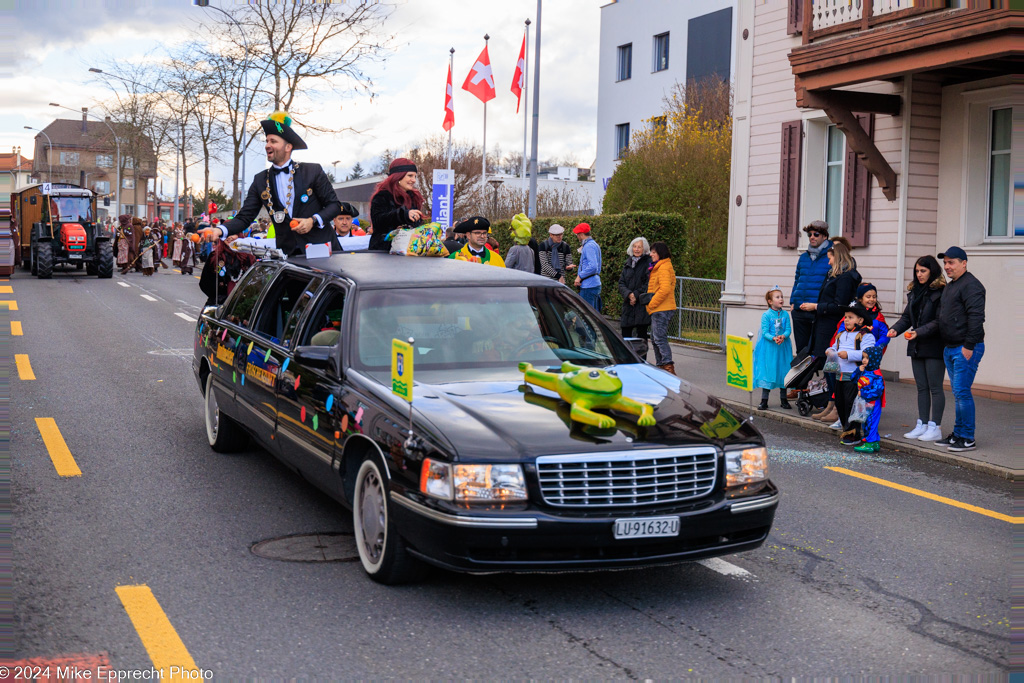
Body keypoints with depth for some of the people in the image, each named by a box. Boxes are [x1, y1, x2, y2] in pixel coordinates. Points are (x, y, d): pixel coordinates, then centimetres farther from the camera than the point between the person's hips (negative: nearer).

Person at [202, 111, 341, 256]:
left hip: (320, 247, -2)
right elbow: (244, 218, 5)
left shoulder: (313, 171, 1)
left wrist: (313, 221, -13)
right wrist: (220, 231, -13)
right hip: (287, 253, 2)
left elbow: (334, 204, 4)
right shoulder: (260, 180, 8)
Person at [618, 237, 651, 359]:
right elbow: (621, 283, 9)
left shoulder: (648, 263, -3)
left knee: (641, 339, -3)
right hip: (628, 305, 5)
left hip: (642, 305, -5)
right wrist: (629, 294, -9)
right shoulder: (628, 263, 14)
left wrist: (636, 295, -15)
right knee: (625, 336, 7)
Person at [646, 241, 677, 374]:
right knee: (655, 338, 16)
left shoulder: (664, 267, -14)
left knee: (660, 338, -12)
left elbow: (665, 289, -24)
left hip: (662, 309, -11)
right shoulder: (658, 267, 19)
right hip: (658, 309, 11)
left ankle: (669, 367, -14)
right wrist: (650, 305, 15)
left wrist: (651, 304, -17)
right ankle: (660, 365, 22)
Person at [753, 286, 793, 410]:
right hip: (769, 348, -3)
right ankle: (764, 400, 7)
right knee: (767, 372, 0)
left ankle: (783, 399, 22)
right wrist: (773, 338, -25)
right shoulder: (766, 315, -7)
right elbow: (765, 332, -10)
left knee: (783, 371, 9)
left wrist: (783, 336, -21)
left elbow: (788, 329, -2)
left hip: (782, 347, 3)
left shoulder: (785, 314, 3)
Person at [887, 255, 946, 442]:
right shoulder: (915, 291, 14)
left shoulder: (941, 293, -12)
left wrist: (920, 332, -25)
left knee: (935, 387, -1)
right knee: (922, 387, 11)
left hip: (935, 347, -8)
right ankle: (922, 425, 17)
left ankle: (935, 427, 3)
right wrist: (896, 329, -3)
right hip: (917, 347, 8)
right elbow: (907, 316, 15)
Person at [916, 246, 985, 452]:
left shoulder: (971, 285, -11)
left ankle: (967, 438, -4)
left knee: (962, 392, -9)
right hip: (950, 349, 9)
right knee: (957, 392, 13)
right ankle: (958, 433, 19)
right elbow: (940, 320, 21)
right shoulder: (949, 287, 19)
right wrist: (918, 332, 9)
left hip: (966, 350, -9)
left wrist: (969, 346, -22)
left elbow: (976, 318, -19)